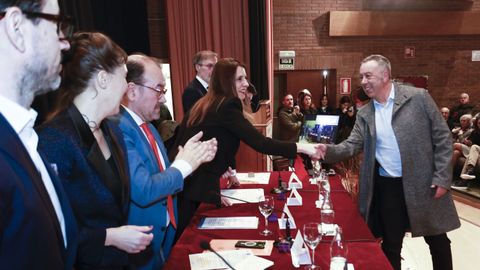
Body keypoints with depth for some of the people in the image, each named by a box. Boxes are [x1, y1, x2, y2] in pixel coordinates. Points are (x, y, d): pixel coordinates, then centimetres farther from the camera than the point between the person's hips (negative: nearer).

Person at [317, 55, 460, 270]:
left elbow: (442, 138, -5)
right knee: (390, 244, 15)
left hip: (424, 183, -2)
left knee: (438, 242, 15)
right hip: (387, 186, 3)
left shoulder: (418, 97, -6)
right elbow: (352, 145, -2)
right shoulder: (364, 113, 4)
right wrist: (328, 151, -21)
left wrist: (442, 178, -9)